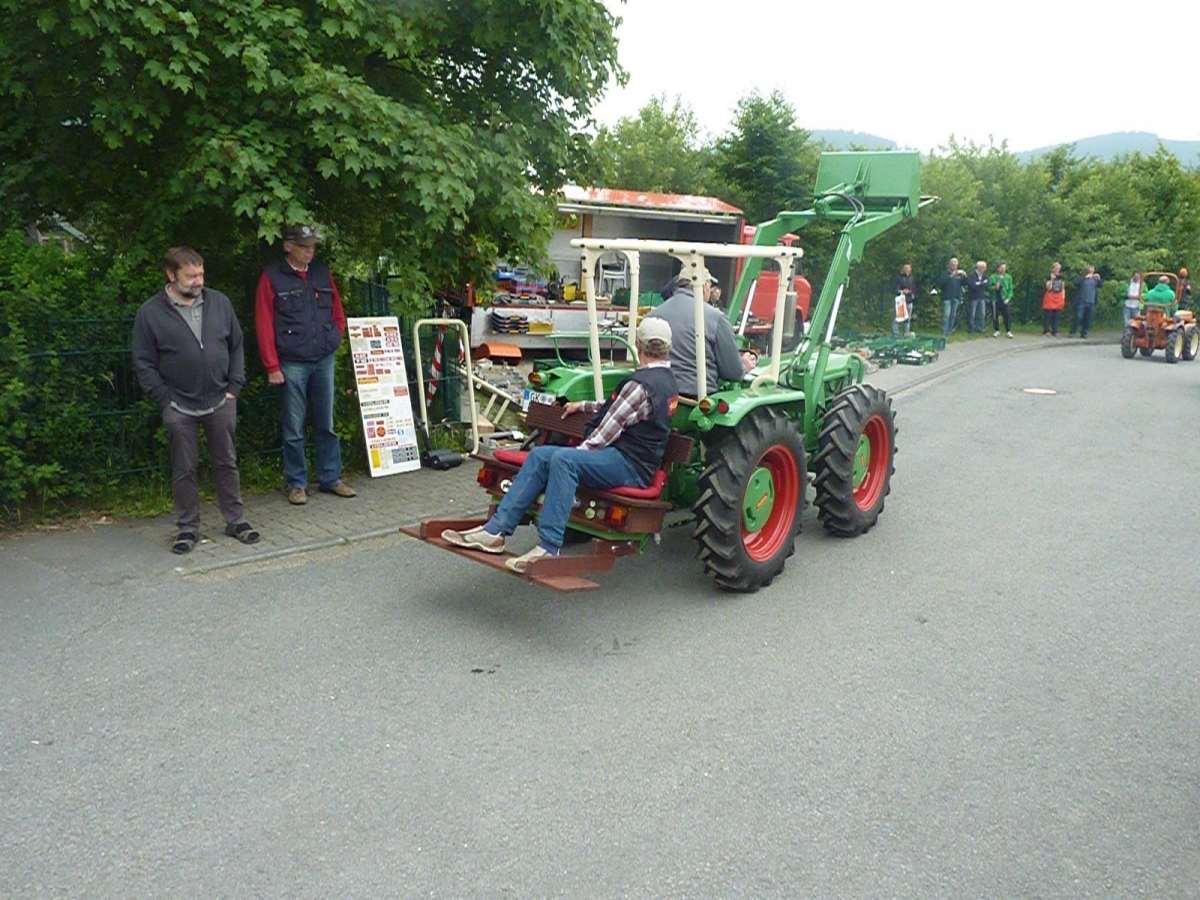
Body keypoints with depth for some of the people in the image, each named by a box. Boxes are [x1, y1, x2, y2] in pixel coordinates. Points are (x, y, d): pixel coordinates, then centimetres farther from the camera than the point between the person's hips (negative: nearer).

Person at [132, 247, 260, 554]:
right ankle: (187, 528, 21)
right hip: (180, 408, -2)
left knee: (227, 464, 11)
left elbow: (236, 346, 10)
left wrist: (234, 387, 2)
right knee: (184, 470, 8)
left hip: (221, 402, 2)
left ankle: (236, 521, 24)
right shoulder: (150, 313, -5)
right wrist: (165, 400, -7)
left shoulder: (219, 303, 3)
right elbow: (144, 364, -2)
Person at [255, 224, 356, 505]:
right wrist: (272, 367, -8)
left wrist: (335, 339, 7)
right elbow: (264, 325, -5)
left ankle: (331, 478, 20)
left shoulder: (323, 273, 10)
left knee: (327, 424, 10)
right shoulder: (272, 277, -3)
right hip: (292, 364, -4)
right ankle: (296, 484, 13)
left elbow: (338, 313, 20)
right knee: (294, 430, 2)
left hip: (324, 361, 4)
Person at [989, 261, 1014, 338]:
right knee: (995, 316, 5)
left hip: (1005, 300, 1)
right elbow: (989, 287, 2)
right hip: (996, 299, -1)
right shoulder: (993, 277, 0)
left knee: (1008, 315, -4)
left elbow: (1010, 289, 6)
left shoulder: (1008, 277, 6)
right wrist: (994, 288, -18)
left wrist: (1008, 298, -6)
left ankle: (1008, 331, 3)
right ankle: (996, 330, 19)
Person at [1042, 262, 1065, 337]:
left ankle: (1055, 331, 9)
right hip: (1050, 299, -5)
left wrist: (1063, 297, 9)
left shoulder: (1061, 277, 10)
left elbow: (1062, 288, 16)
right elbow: (1048, 288, -16)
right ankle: (1047, 331, 0)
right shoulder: (1049, 277, -5)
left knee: (1056, 316, 6)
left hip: (1058, 299, 5)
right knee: (1047, 316, -5)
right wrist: (1052, 279, -24)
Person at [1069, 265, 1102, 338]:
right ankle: (1072, 333, -9)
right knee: (1078, 317, -12)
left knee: (1088, 319, 2)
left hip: (1091, 302, 3)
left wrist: (1099, 279, -15)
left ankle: (1084, 333, 11)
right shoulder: (1082, 278, 4)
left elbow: (1100, 286, 3)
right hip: (1081, 301, -3)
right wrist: (1085, 277, -23)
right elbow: (1076, 283, -14)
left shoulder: (1094, 279, 13)